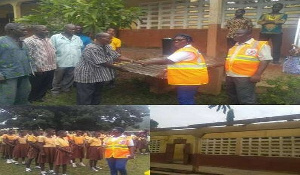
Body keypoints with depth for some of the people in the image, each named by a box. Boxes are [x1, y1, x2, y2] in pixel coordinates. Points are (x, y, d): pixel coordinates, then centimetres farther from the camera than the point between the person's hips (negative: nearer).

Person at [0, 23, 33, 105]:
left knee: (23, 100, 15)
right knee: (7, 102, -8)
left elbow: (28, 58, 25)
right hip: (8, 77, -8)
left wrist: (32, 69, 16)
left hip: (24, 76, 8)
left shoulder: (22, 43, 17)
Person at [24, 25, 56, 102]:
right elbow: (28, 56, -18)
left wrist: (54, 64, 16)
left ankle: (38, 97, 35)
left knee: (46, 86, 17)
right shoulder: (29, 41, -12)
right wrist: (36, 68, -20)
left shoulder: (47, 40, 14)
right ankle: (30, 100, 23)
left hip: (50, 68, 8)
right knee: (35, 87, 5)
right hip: (39, 69, -8)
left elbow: (52, 52, 22)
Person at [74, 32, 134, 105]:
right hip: (87, 77, -10)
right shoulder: (91, 49, -26)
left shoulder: (106, 47, 4)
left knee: (97, 97, 19)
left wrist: (130, 60, -8)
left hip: (100, 76, 10)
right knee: (85, 99, -1)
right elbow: (102, 63, -26)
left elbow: (117, 56, 4)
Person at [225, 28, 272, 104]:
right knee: (233, 98, 17)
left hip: (245, 77, -8)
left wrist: (257, 75, -21)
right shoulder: (235, 46, 17)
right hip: (230, 76, 8)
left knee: (246, 99, -8)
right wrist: (227, 74, 21)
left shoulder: (259, 45, -7)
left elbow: (265, 60, -14)